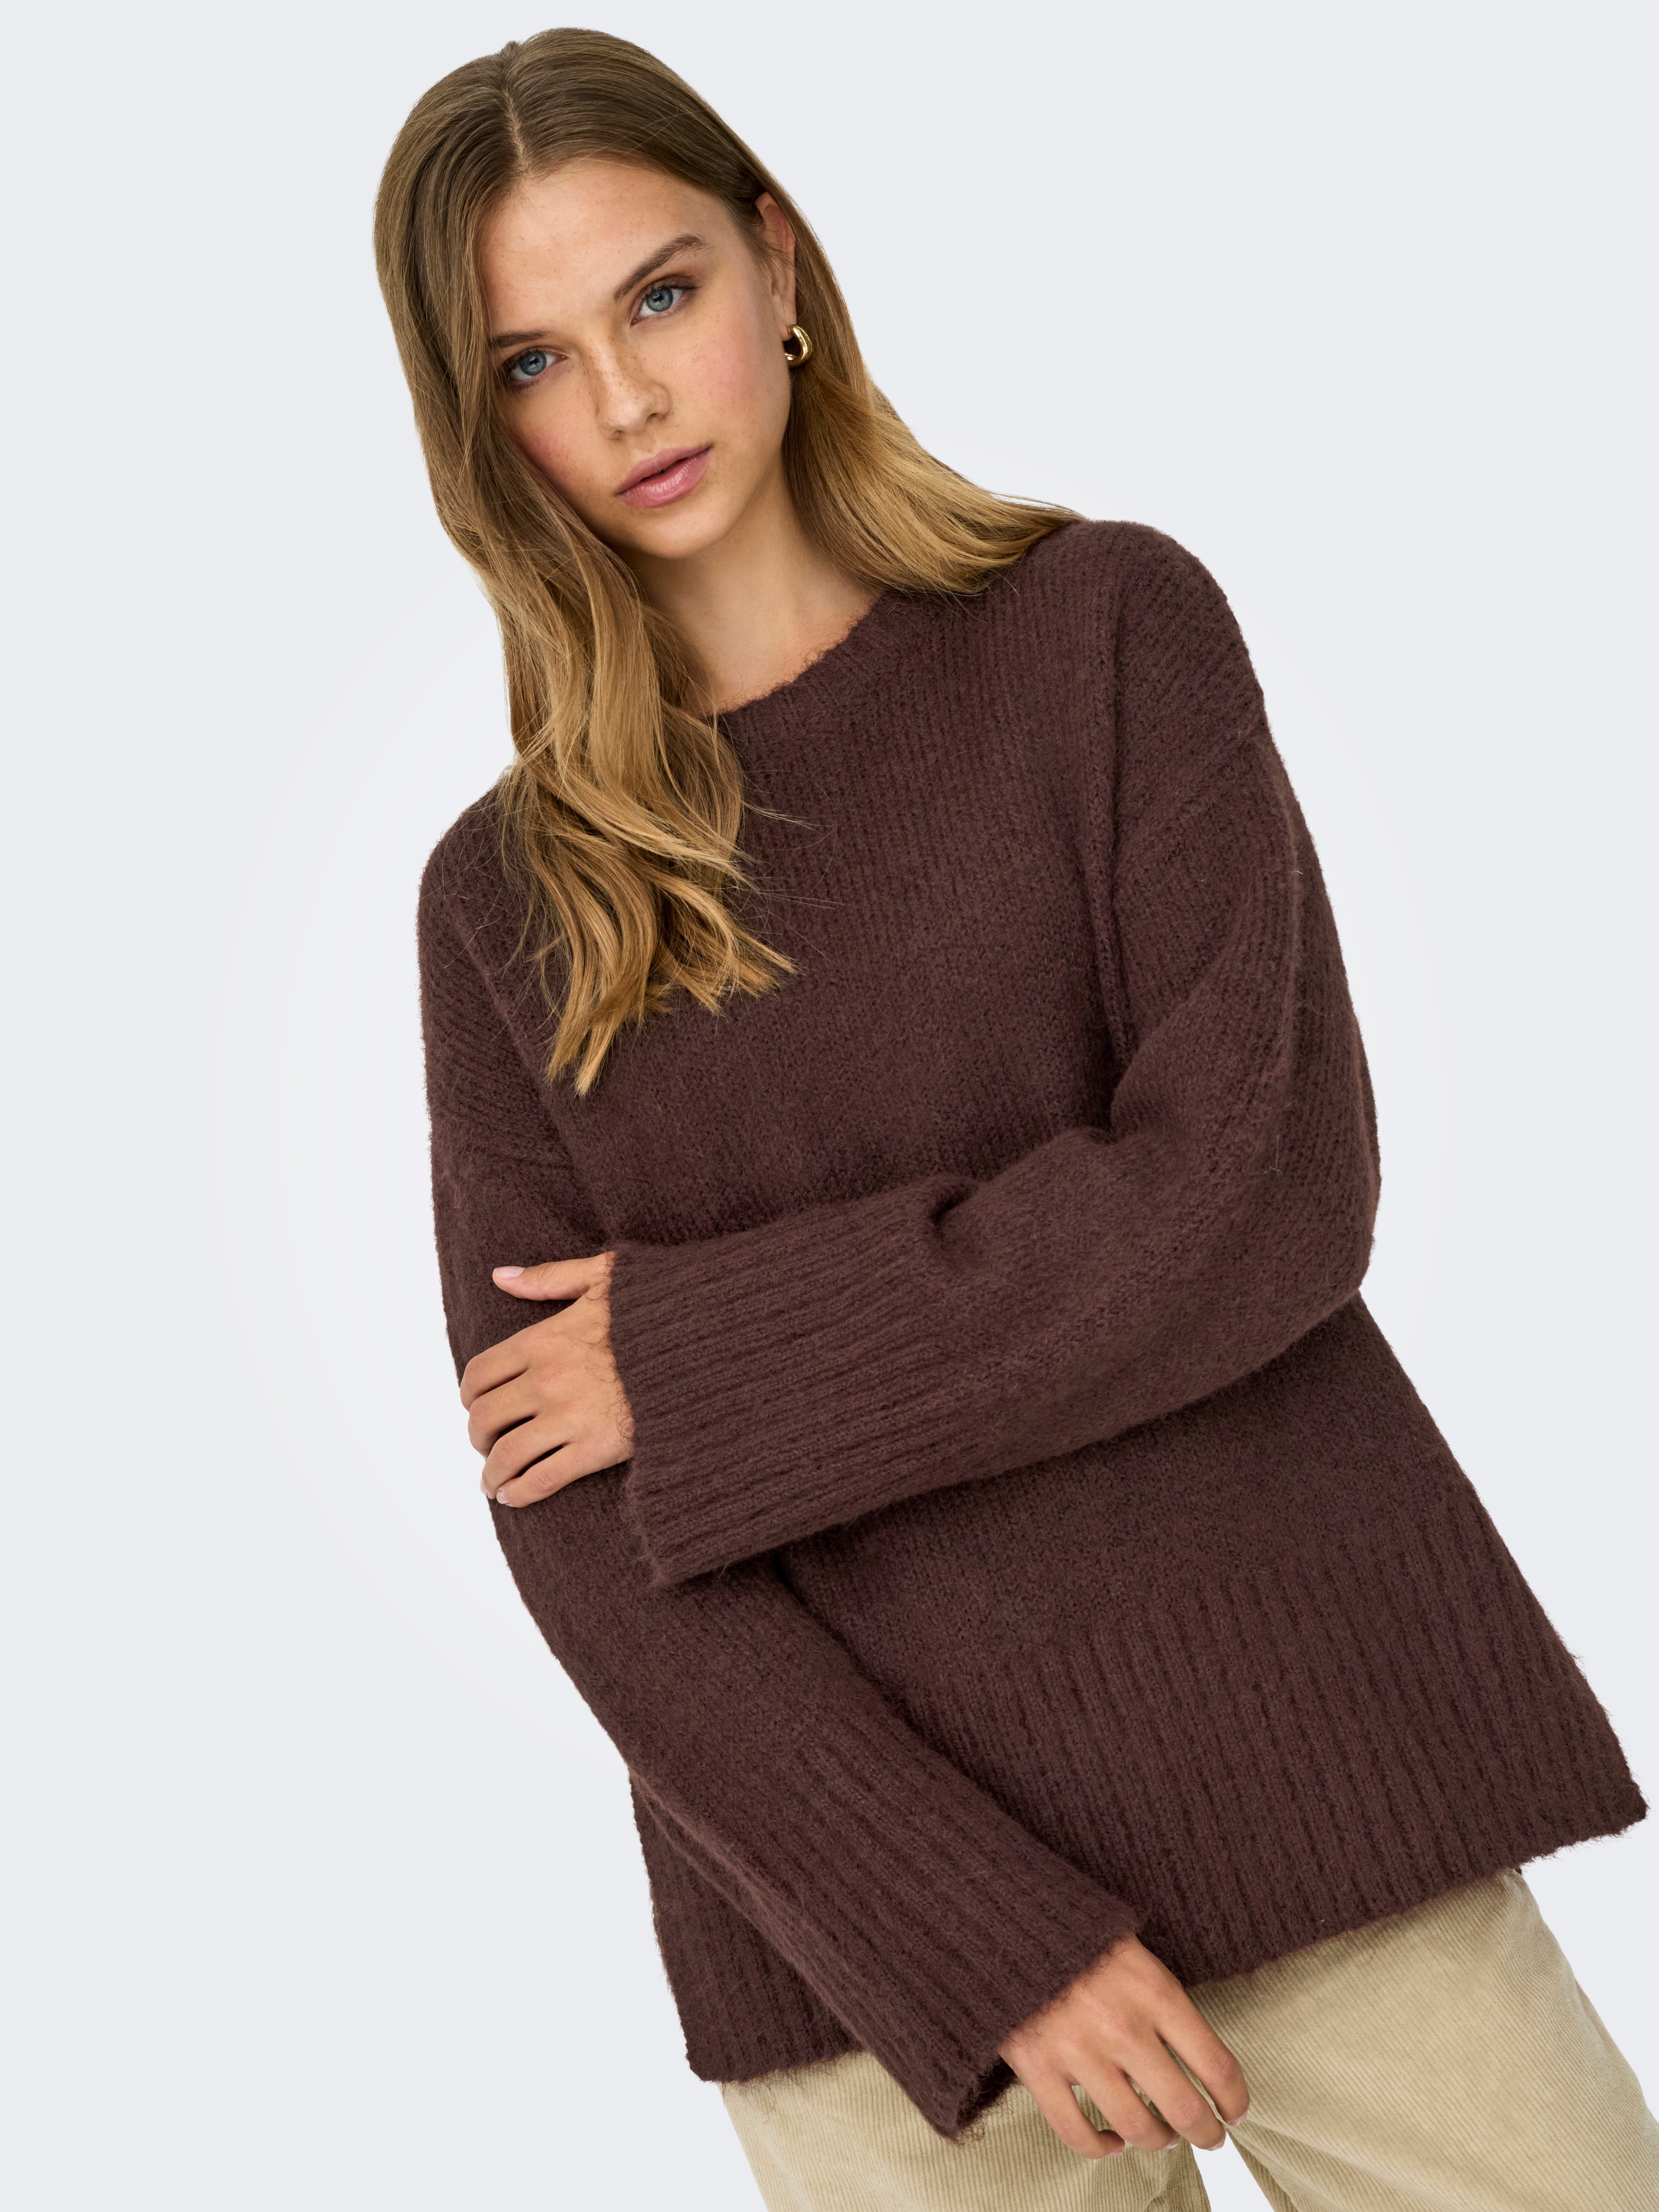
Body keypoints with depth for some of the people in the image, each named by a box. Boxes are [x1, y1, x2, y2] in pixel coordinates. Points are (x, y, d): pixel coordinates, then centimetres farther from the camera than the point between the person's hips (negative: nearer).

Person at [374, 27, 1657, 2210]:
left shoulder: (1108, 623, 2)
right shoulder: (505, 900, 5)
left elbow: (1264, 1191, -10)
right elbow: (573, 1524, -2)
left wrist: (705, 1363, -9)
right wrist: (984, 1938, -11)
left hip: (1295, 1767, -1)